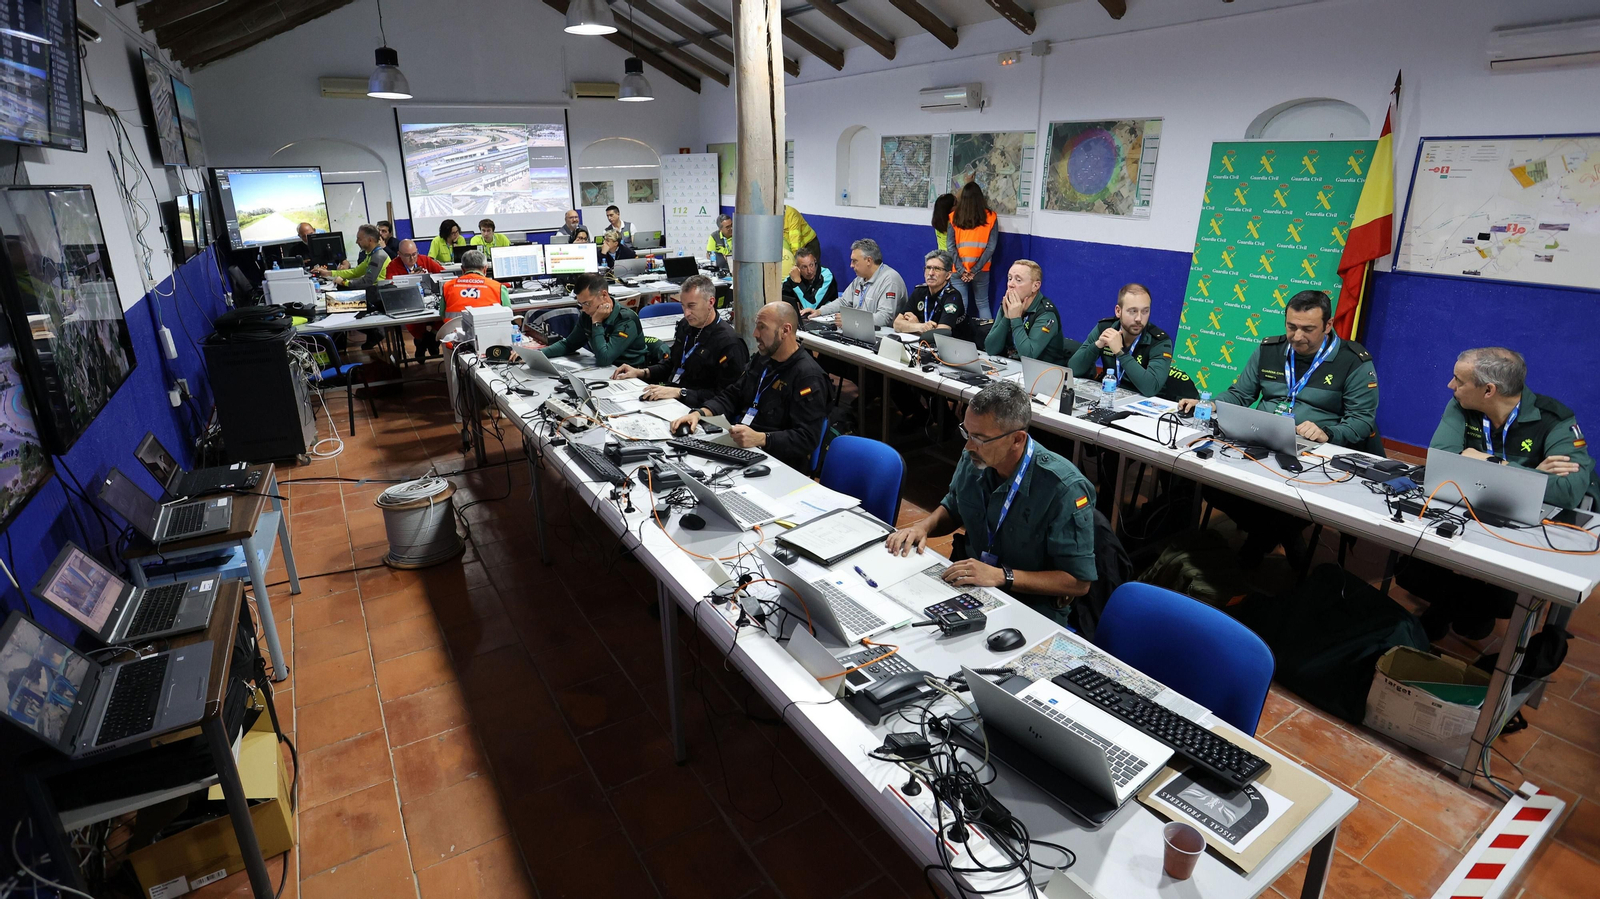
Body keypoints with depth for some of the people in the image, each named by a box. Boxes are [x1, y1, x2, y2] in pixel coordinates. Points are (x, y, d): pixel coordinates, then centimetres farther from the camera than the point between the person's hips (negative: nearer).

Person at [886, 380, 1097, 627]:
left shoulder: (1064, 489, -24)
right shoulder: (973, 459, -5)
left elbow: (1079, 581, -19)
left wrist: (1002, 576, -27)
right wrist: (923, 526, -5)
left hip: (1034, 610, -6)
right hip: (972, 587, 7)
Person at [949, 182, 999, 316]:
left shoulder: (954, 217, -1)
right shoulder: (990, 217, -1)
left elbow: (951, 246, -7)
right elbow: (991, 247, -7)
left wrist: (961, 269, -8)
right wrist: (975, 270, -7)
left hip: (958, 270, -1)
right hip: (981, 270, 1)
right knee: (982, 304, 12)